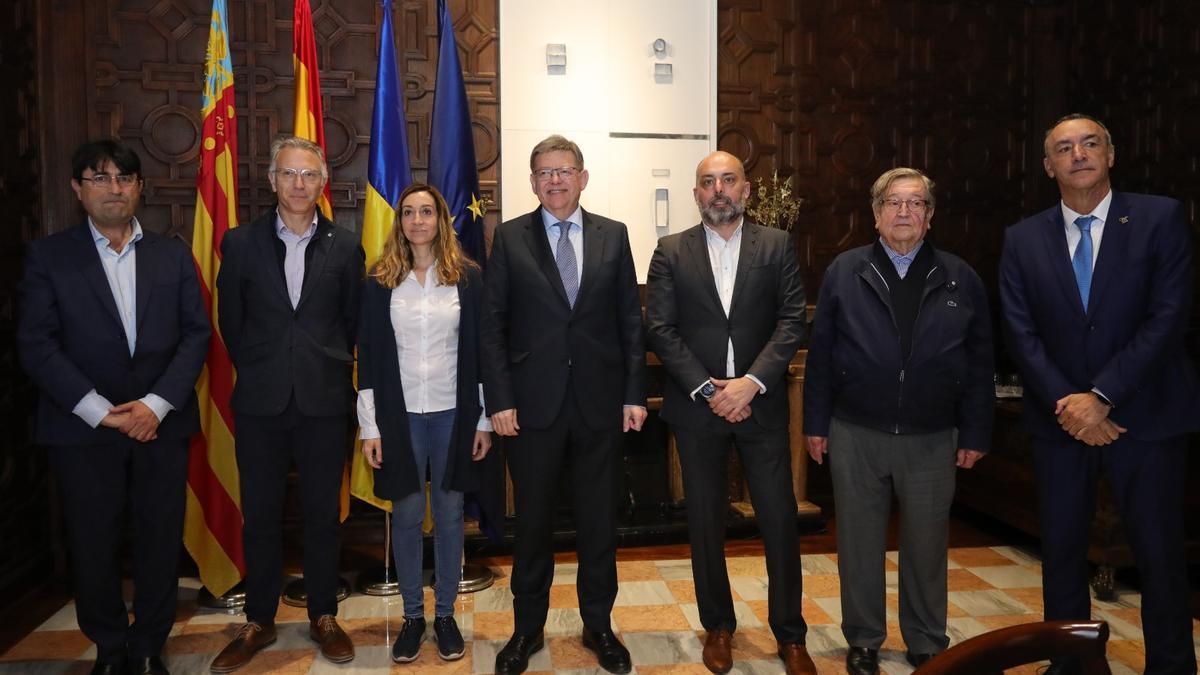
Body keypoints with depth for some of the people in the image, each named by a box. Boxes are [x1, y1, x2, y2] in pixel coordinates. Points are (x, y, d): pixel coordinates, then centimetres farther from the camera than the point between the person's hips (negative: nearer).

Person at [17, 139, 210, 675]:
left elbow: (196, 333, 3)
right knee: (93, 546, 8)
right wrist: (102, 411, -12)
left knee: (161, 542, 6)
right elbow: (36, 345, -4)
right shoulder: (48, 255, 2)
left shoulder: (173, 255, 9)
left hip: (162, 423, 2)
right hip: (82, 428, -1)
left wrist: (156, 403, -10)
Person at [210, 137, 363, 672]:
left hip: (325, 401, 0)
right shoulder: (241, 243, 3)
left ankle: (324, 617, 24)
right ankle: (258, 622, 24)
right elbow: (230, 321, 10)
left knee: (322, 514, 9)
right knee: (260, 516, 9)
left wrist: (328, 367, 8)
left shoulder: (345, 247, 1)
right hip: (260, 402, 1)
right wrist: (257, 370, 11)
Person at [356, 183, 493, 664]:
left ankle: (446, 613, 23)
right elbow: (368, 355, 2)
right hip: (400, 414, 0)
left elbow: (479, 350, 1)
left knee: (449, 514, 9)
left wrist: (484, 420, -1)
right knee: (407, 514, 8)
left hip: (453, 413, 0)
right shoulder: (381, 281, 2)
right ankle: (412, 614, 24)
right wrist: (369, 427, -2)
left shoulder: (467, 278, 0)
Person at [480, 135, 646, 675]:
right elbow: (493, 324, 0)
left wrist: (634, 394, -1)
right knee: (532, 520, 11)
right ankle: (527, 627, 29)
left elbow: (631, 321, 5)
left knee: (599, 519, 11)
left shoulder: (613, 236, 5)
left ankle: (598, 624, 29)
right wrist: (500, 400, -7)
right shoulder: (510, 237, 2)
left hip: (600, 402, 1)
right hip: (534, 402, -1)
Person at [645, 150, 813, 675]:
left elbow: (792, 321, -3)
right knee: (705, 521, 10)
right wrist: (707, 390, -12)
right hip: (697, 406, 1)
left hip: (761, 403, 0)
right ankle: (718, 626, 28)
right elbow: (661, 330, -3)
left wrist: (750, 383, -15)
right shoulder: (671, 252, 4)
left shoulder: (777, 246, 4)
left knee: (779, 518, 4)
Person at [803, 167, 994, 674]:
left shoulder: (960, 280, 4)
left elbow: (979, 361, 4)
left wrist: (975, 434, 1)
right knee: (860, 543, 10)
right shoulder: (844, 272, 2)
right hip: (855, 437, 0)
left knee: (927, 545, 12)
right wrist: (815, 423, -1)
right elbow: (820, 352, 1)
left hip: (933, 441, 1)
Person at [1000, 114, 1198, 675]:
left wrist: (1101, 396, -16)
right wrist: (1065, 404, -12)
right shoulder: (1023, 239, 4)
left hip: (1145, 415, -2)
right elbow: (1022, 333, -1)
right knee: (1061, 552, 10)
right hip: (1059, 419, 2)